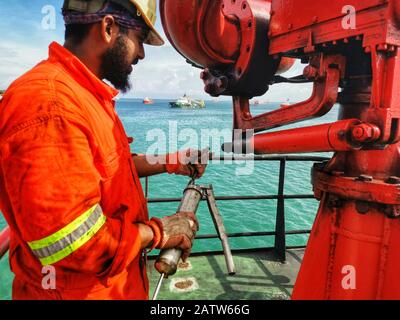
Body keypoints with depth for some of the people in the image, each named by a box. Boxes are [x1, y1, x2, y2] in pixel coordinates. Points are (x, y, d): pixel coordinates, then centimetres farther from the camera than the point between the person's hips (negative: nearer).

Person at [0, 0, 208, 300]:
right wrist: (158, 232, -19)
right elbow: (70, 245, -30)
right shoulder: (47, 102, -27)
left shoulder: (85, 93, 6)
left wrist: (170, 163, 12)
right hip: (82, 290, -9)